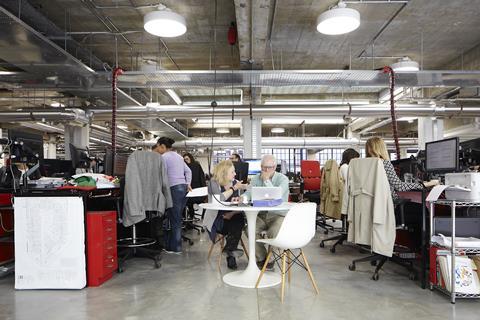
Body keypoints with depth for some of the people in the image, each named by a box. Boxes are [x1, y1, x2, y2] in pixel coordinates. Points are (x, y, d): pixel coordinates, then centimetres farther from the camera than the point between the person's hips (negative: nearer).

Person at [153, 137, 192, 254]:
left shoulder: (164, 157, -7)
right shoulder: (178, 155, 20)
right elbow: (188, 171, 21)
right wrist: (188, 184, 18)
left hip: (174, 188, -8)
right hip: (183, 188, 8)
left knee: (175, 219, -1)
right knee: (176, 218, 12)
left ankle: (176, 248, 7)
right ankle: (170, 244, 19)